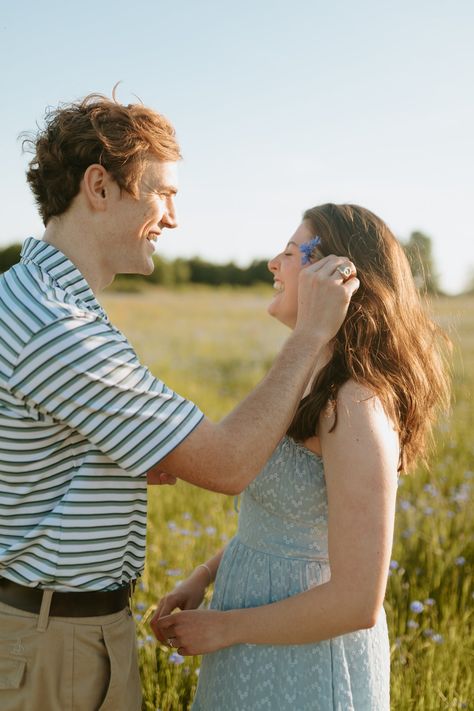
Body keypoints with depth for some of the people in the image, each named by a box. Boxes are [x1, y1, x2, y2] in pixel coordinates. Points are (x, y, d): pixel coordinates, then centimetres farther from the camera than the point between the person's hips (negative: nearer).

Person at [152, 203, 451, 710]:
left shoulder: (358, 408, -25)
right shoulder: (317, 384, 3)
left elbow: (358, 603, -26)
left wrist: (223, 628, -16)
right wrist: (202, 577, 5)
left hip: (303, 652, -8)